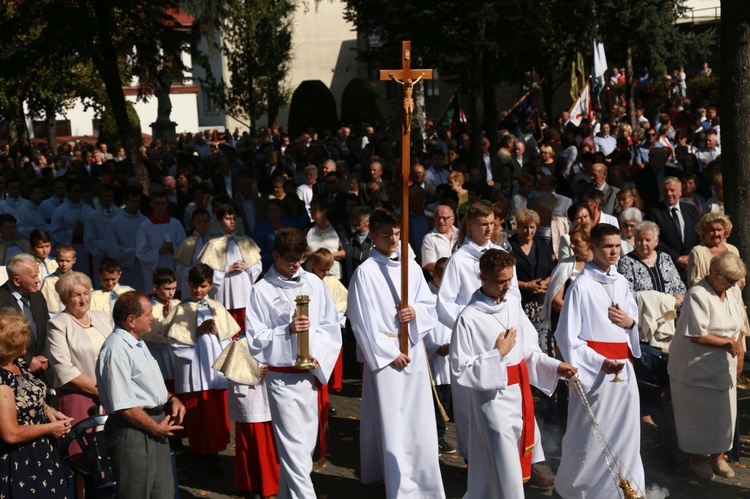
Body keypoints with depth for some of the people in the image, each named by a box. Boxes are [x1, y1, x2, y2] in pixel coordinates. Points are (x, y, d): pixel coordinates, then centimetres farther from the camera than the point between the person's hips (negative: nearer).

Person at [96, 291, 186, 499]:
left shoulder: (137, 344, 12)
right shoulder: (117, 350, -20)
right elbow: (124, 405, -24)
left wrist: (171, 398, 7)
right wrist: (156, 428, -14)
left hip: (155, 426, 10)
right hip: (134, 431, -10)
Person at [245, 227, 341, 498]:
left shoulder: (314, 283, 4)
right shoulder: (262, 290, -6)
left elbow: (330, 326, 6)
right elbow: (255, 338, -6)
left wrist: (318, 356, -9)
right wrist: (287, 330, -20)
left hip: (311, 374, 4)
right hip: (282, 377, -4)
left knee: (306, 444, 13)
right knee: (294, 448, -5)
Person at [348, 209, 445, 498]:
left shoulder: (411, 266, 6)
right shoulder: (365, 273, -9)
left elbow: (429, 304, 10)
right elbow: (362, 322, -10)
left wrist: (416, 313, -13)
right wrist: (389, 353, -12)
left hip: (414, 350, 5)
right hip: (383, 353, -5)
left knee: (420, 420, 11)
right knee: (392, 423, -1)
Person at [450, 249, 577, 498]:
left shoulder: (513, 303, 2)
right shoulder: (469, 319, -19)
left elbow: (529, 349, 11)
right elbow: (461, 370, -18)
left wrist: (554, 366, -3)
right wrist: (498, 354, -19)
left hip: (521, 394, 7)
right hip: (494, 400, -7)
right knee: (505, 473, 1)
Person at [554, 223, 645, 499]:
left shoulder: (621, 282, 8)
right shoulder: (581, 285, -12)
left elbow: (636, 319, 19)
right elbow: (567, 335, -12)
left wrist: (630, 322, -5)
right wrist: (599, 362, -19)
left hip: (623, 367, 6)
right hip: (593, 369, -6)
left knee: (624, 432, 12)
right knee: (590, 434, 2)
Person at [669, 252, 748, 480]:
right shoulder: (698, 295, -20)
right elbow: (697, 335, -24)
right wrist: (728, 343, -15)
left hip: (724, 367, 7)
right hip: (696, 369, -7)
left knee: (724, 412, 11)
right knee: (697, 416, 4)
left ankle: (718, 455, 29)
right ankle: (697, 459, 21)